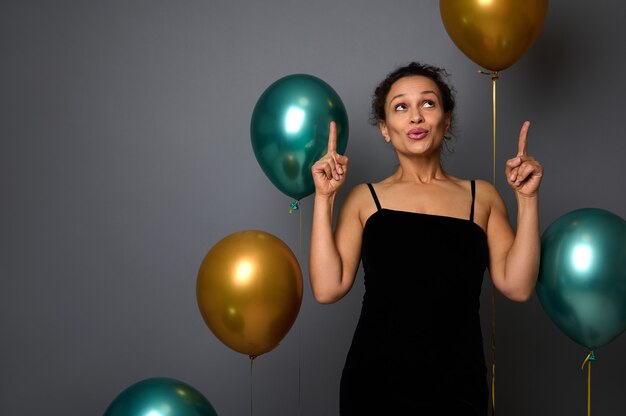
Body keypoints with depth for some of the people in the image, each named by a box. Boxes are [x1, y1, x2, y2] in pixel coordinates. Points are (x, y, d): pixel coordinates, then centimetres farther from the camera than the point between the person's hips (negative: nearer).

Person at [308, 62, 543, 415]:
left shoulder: (481, 196, 8)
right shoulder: (365, 199, 4)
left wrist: (528, 198, -4)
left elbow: (517, 286, -1)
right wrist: (325, 198, -6)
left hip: (459, 386, 2)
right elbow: (328, 288, -5)